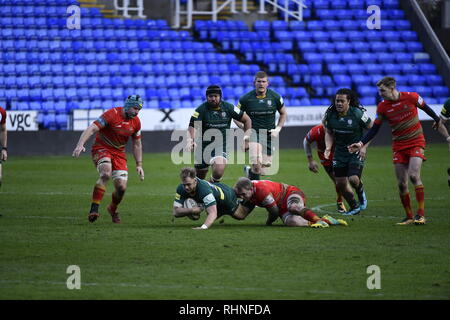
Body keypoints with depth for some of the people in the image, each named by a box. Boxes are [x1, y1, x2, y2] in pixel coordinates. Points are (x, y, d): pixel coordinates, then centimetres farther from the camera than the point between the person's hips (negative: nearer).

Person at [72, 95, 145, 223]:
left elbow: (137, 144, 14)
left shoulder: (136, 122, 0)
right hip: (101, 149, -5)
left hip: (119, 152, 5)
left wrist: (139, 165, 10)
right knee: (106, 174, -34)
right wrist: (80, 145, -42)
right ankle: (94, 208, -32)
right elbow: (91, 129, -28)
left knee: (121, 187, -6)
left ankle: (113, 209, 27)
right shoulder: (112, 114, -20)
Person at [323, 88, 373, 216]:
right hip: (340, 152, 4)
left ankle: (361, 192, 16)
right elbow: (329, 133, 9)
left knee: (353, 179, -21)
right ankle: (354, 207, 28)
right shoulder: (330, 115, -6)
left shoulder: (358, 113, -17)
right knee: (340, 184, 4)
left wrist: (363, 146, -12)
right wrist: (328, 148, -7)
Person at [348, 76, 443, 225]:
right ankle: (409, 217, 11)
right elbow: (374, 129, 1)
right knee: (401, 183, -2)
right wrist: (361, 143, -12)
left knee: (414, 175, -21)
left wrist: (437, 119, 25)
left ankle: (421, 214, -16)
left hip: (416, 142, -3)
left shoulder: (411, 97, -11)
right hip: (398, 146, 3)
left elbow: (425, 108, 9)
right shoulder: (382, 107, -4)